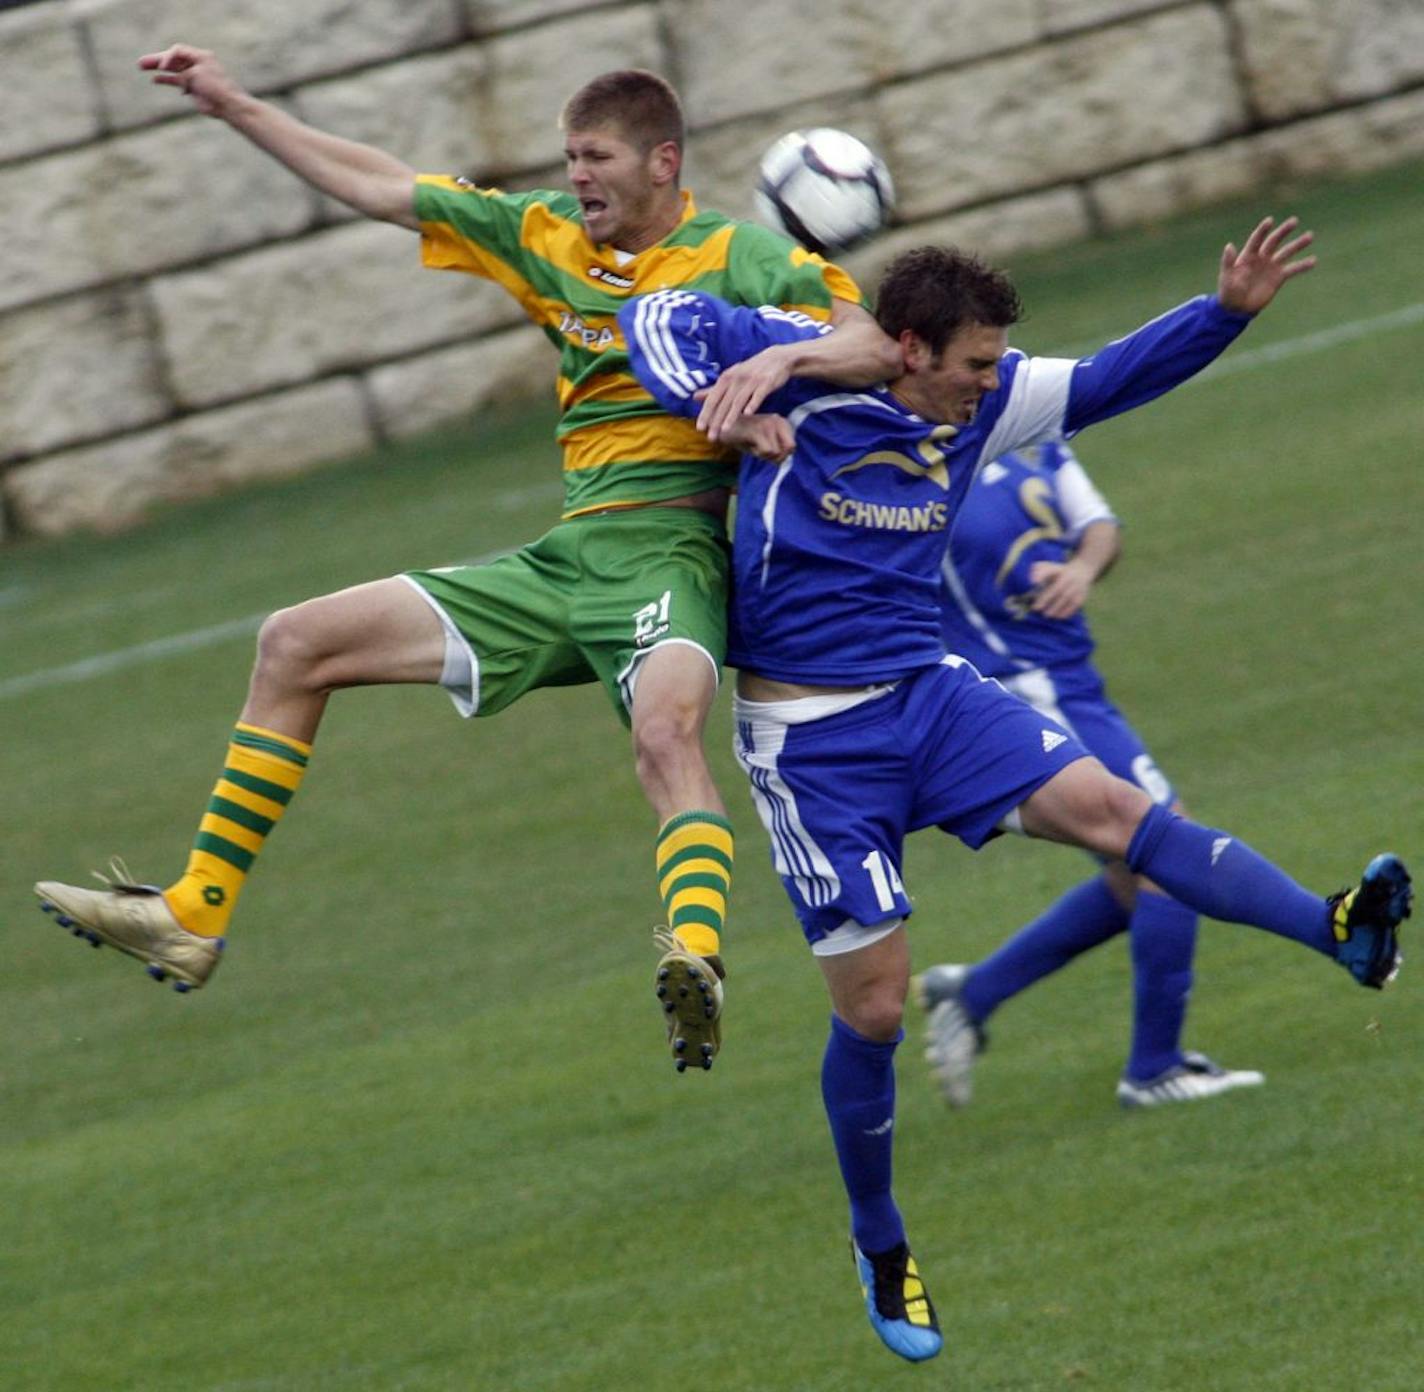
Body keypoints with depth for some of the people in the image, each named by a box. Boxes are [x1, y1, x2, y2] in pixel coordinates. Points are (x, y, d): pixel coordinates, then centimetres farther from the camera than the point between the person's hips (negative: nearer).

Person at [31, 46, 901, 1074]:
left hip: (667, 553, -7)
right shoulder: (548, 236, 15)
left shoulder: (740, 255, -2)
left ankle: (699, 959, -63)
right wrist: (234, 106, 20)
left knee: (666, 729, -40)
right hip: (562, 561, 7)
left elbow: (876, 346, -12)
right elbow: (379, 187, 21)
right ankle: (196, 918, 7)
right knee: (295, 644, 5)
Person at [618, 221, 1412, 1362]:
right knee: (874, 1004, -1)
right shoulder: (807, 370, -13)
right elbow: (660, 320, -11)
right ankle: (880, 1246, 19)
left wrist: (1228, 311, -2)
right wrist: (720, 408, -31)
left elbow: (1109, 381, 11)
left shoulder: (982, 404, 2)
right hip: (811, 739, -4)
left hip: (929, 692, 5)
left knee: (1106, 805, -20)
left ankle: (1341, 933, -34)